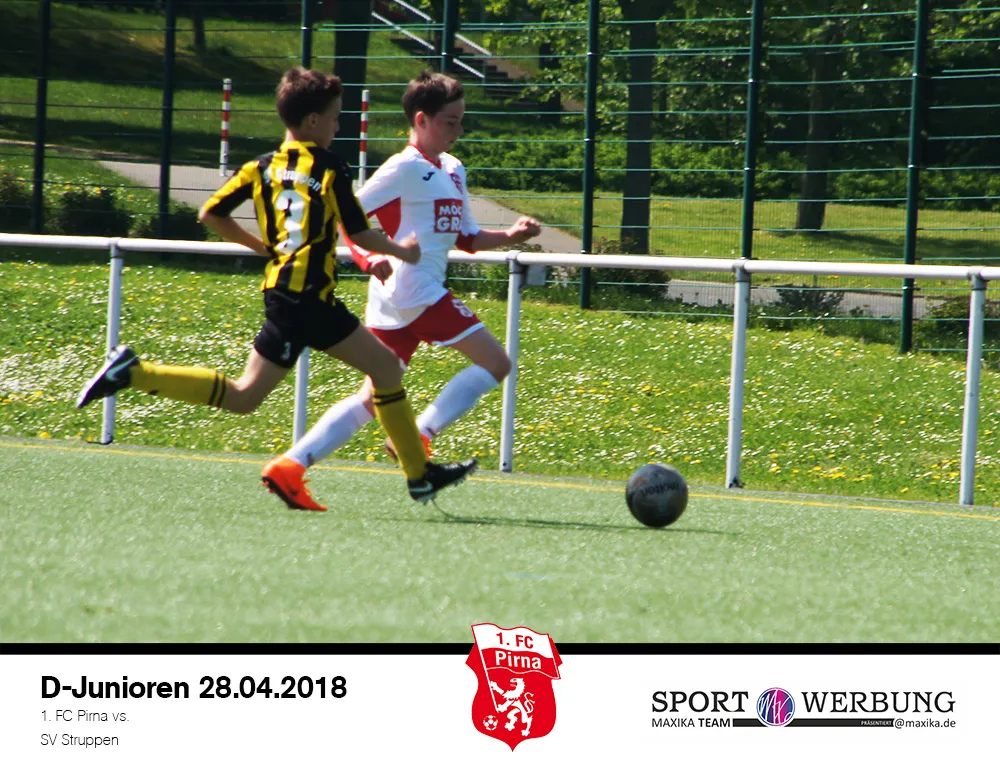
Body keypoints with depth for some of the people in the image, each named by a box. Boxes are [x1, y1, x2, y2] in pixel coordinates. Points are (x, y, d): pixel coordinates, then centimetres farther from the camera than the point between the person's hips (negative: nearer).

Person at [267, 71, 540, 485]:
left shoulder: (452, 171, 20)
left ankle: (293, 461, 1)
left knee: (373, 398, 7)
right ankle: (417, 438, -13)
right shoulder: (407, 167, -7)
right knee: (495, 362, -8)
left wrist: (511, 236, 9)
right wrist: (369, 258, -25)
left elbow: (468, 239, 25)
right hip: (414, 290, -9)